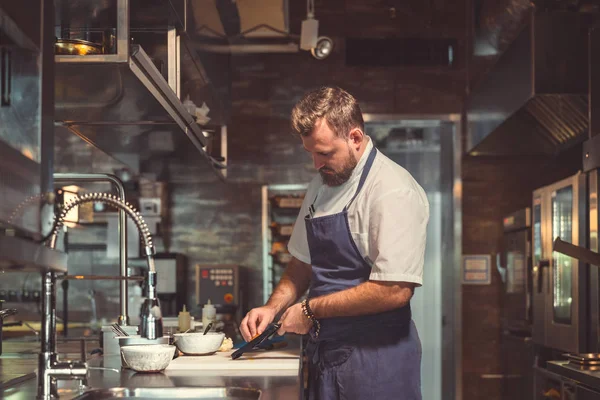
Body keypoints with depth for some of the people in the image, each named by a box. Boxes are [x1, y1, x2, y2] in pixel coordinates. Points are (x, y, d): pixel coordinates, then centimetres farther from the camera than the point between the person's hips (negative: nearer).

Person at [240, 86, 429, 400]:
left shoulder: (394, 193, -16)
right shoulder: (321, 186, 10)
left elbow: (395, 290, -23)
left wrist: (311, 309, -15)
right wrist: (273, 308, 3)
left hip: (375, 362, -7)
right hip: (325, 356, 7)